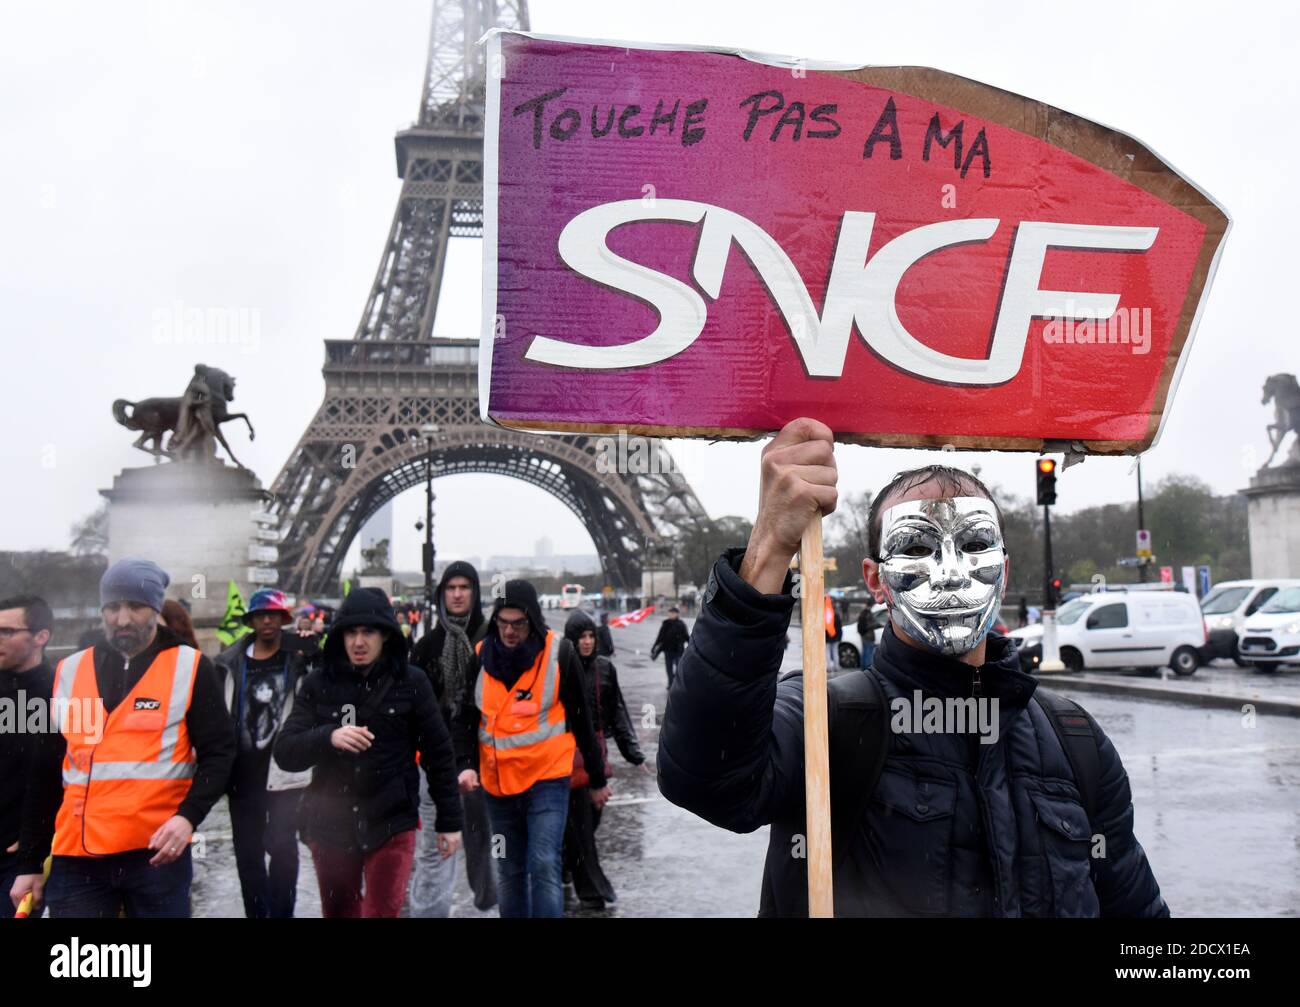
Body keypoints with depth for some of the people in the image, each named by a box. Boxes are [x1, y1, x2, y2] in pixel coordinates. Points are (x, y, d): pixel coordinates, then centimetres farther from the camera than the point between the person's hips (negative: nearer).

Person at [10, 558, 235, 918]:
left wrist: (188, 816, -17)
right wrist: (30, 862, 13)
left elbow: (219, 753, -2)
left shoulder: (189, 668, -1)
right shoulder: (69, 671, 9)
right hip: (77, 859, 3)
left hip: (158, 854, -2)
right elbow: (45, 776, 13)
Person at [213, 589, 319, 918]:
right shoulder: (231, 662, 6)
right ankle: (256, 913, 25)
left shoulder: (301, 657, -1)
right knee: (247, 851, 12)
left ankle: (281, 913, 12)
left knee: (282, 846, -2)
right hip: (244, 771, 3)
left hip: (283, 769, -3)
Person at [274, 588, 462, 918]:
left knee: (383, 911, -4)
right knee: (338, 911, 17)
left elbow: (438, 753, 1)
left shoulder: (411, 682, -5)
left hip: (392, 823, -2)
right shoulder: (318, 683, -1)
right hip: (330, 825, 3)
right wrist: (329, 737, -27)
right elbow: (285, 751, -7)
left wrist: (449, 820, 3)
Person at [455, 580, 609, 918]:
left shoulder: (559, 652, -7)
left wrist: (597, 779, 6)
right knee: (509, 872, 14)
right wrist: (468, 763, -12)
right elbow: (468, 717, 5)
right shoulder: (481, 655, 0)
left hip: (547, 779, -3)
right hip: (497, 782, 4)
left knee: (544, 867, -10)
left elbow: (581, 719, 1)